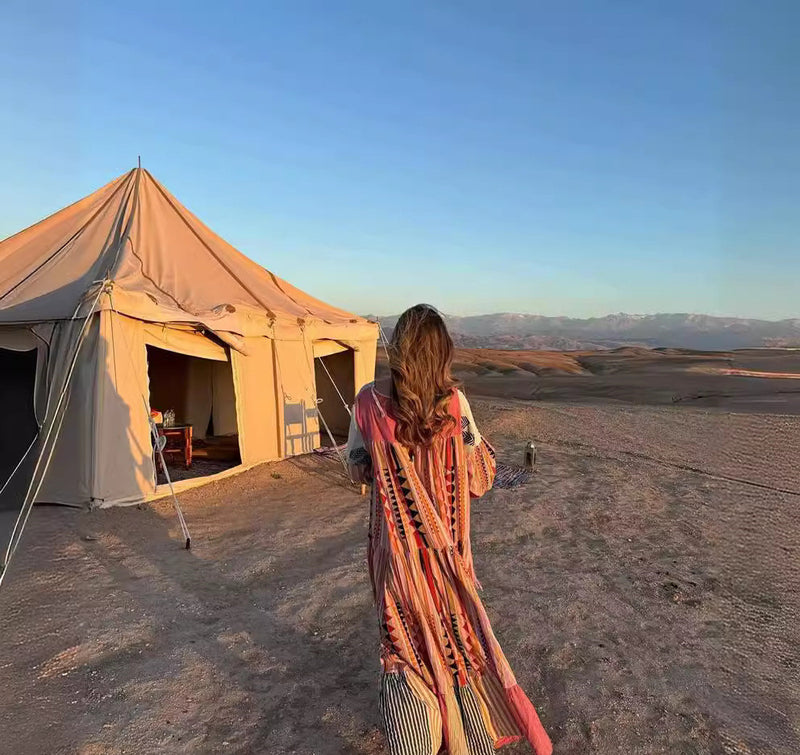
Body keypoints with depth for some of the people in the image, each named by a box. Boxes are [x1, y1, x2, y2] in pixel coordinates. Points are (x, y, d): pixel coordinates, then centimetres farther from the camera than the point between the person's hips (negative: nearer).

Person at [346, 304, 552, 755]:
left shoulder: (370, 402, -16)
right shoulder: (455, 402, -16)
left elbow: (358, 469, -1)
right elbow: (480, 479, -7)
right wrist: (477, 440, 9)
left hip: (395, 547, 0)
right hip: (447, 545, 1)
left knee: (405, 642, 18)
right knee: (457, 636, 22)